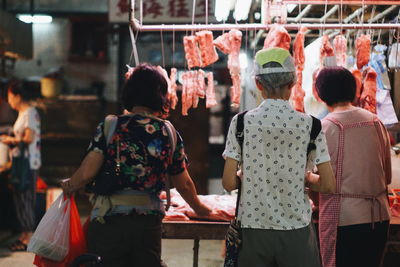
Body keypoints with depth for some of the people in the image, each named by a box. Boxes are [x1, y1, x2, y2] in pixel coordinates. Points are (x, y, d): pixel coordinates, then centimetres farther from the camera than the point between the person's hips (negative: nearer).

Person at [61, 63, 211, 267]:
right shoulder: (169, 134, 4)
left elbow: (87, 173, -9)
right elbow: (184, 184, 12)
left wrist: (69, 187, 12)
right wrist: (199, 208, 30)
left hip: (108, 219, -2)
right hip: (149, 221, 2)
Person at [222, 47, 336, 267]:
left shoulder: (241, 122, -7)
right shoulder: (308, 124, -7)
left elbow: (228, 183, -7)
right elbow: (328, 185, -6)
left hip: (253, 226, 1)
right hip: (296, 229, 0)